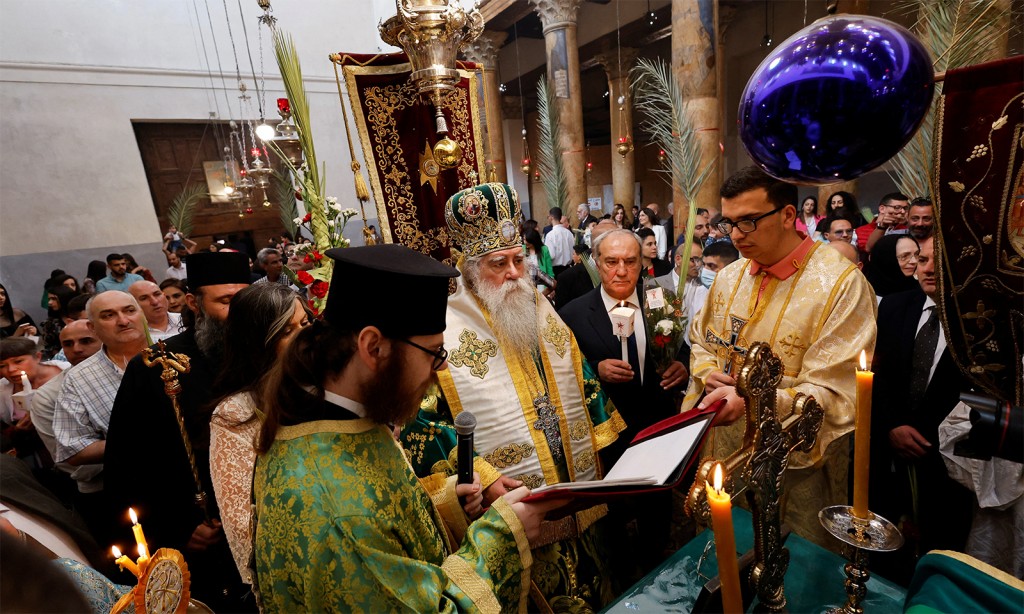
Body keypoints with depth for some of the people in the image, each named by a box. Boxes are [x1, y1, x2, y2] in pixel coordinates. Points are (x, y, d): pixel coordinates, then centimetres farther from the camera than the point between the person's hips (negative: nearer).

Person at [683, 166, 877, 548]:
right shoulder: (729, 277, 1)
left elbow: (833, 393, -21)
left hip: (797, 466, -5)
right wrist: (708, 374, -9)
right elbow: (701, 341, 13)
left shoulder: (840, 284, -18)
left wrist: (751, 401, -35)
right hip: (727, 452, 5)